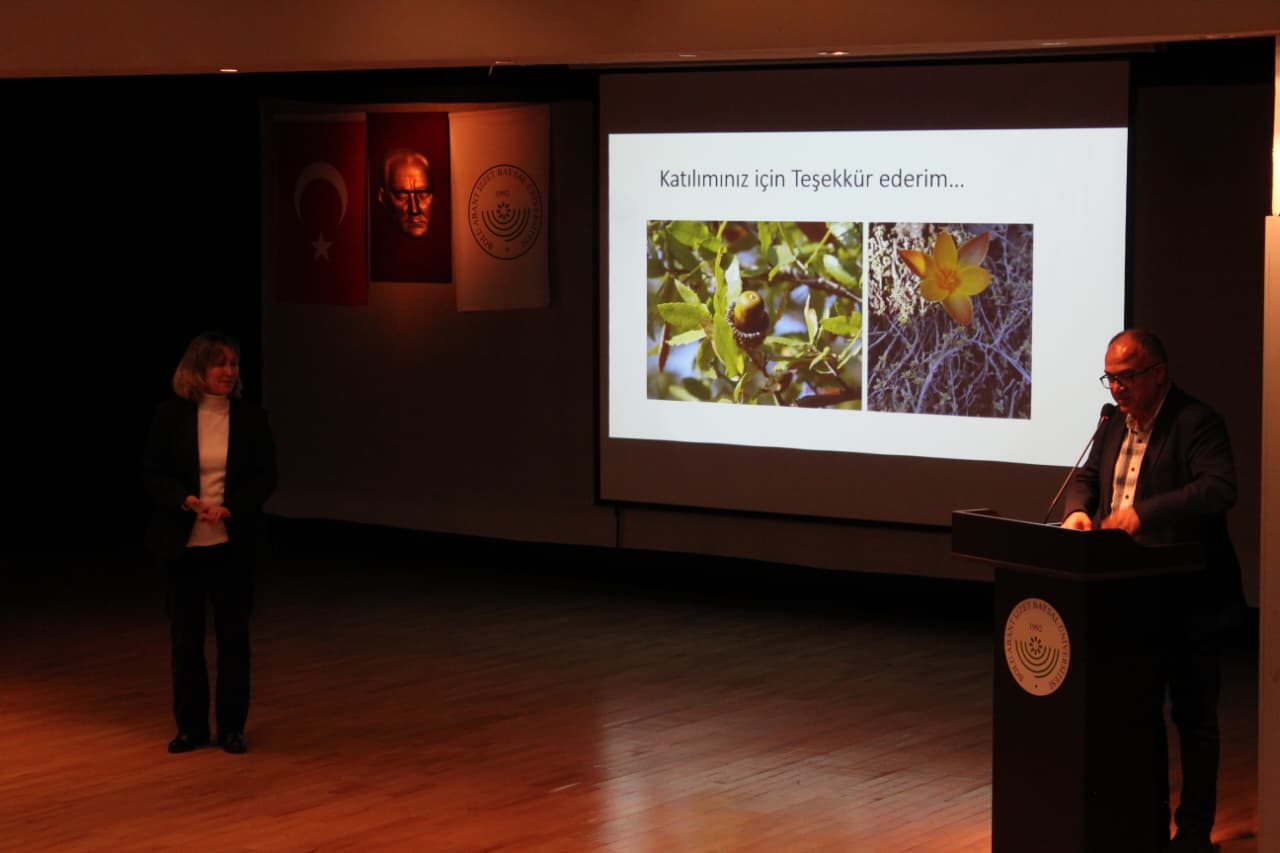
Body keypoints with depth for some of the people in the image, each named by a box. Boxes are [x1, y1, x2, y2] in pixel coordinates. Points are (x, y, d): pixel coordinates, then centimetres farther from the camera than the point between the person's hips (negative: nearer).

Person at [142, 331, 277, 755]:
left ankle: (231, 726, 16)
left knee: (233, 633, 5)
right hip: (182, 542, 0)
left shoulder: (251, 417, -1)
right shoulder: (170, 415, -3)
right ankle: (191, 726, 17)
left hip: (232, 543, 0)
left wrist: (229, 508, -17)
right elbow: (153, 474, -2)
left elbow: (265, 477, -1)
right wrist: (187, 501, -20)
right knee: (185, 635, 5)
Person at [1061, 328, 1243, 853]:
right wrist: (1077, 510, -7)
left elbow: (1219, 489, -27)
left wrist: (1143, 512, -35)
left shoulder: (1196, 422, -14)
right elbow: (1088, 476, 17)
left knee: (1194, 717, 3)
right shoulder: (1115, 425, 12)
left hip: (1188, 599, -8)